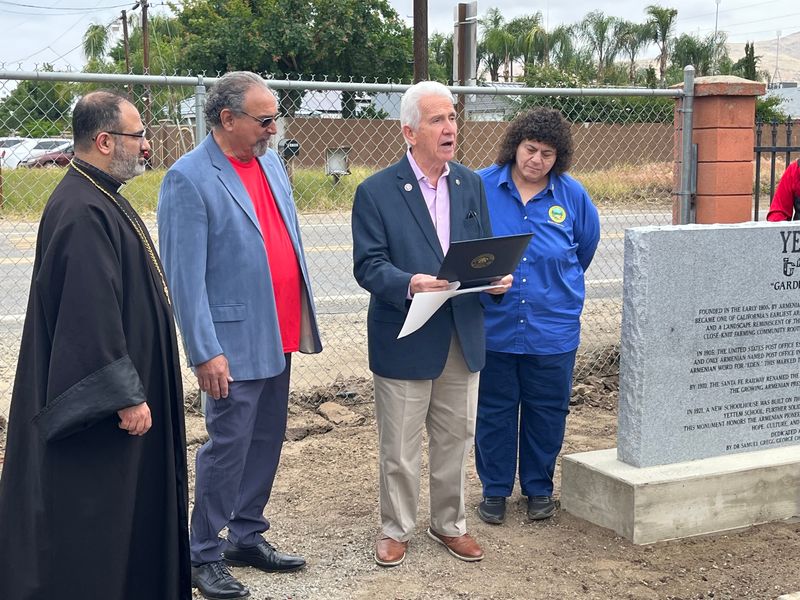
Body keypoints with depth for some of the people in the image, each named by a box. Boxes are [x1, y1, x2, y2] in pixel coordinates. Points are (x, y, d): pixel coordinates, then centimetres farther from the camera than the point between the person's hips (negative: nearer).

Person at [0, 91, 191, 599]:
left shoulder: (99, 199, 11)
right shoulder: (83, 212, -23)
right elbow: (91, 314, -27)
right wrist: (126, 396, -23)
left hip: (125, 381, 11)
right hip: (96, 403, -11)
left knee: (118, 507, 20)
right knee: (90, 515, 2)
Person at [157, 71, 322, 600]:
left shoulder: (271, 163, 9)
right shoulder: (188, 179, -13)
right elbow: (185, 274, -15)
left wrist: (302, 318, 15)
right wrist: (206, 351, -18)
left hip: (280, 337, 7)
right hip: (236, 343, -7)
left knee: (267, 442, 15)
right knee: (228, 447, 0)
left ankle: (248, 536, 30)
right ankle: (204, 556, 16)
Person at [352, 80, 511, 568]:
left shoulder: (472, 185, 8)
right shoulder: (376, 192, -8)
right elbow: (368, 266, -12)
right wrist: (409, 284, -30)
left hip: (463, 338, 5)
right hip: (405, 340, -4)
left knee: (456, 440, 16)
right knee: (400, 448, 8)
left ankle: (450, 523, 34)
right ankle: (396, 529, 27)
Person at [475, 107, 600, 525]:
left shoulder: (571, 195, -1)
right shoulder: (482, 187, -5)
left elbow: (586, 244, 17)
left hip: (552, 329, 1)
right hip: (493, 326, -1)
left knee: (546, 412, 11)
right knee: (494, 411, 9)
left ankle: (539, 488, 28)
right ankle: (494, 490, 24)